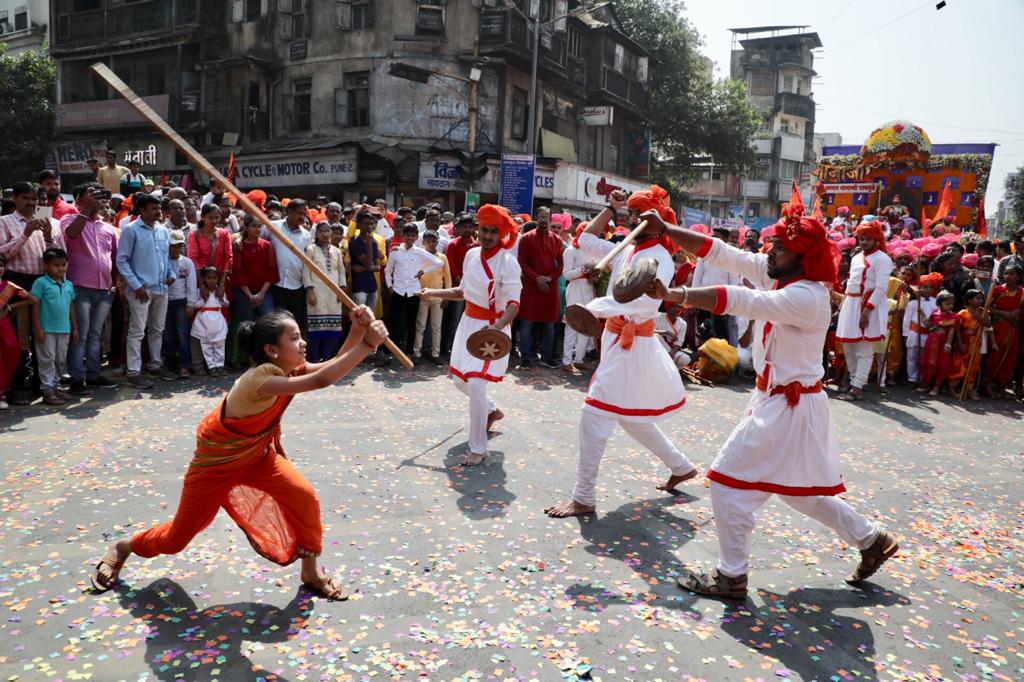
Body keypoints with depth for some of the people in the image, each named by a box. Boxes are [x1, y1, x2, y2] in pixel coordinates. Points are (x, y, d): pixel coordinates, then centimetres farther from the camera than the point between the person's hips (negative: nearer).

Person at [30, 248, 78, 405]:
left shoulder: (69, 284, 10)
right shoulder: (41, 283, -8)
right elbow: (35, 306, -9)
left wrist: (75, 328, 13)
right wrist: (38, 328, -13)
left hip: (64, 329, 6)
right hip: (47, 330, -6)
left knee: (61, 360, 13)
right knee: (47, 360, -1)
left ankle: (56, 386, 24)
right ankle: (48, 391, 3)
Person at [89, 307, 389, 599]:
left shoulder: (288, 370, -15)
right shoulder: (259, 378, -40)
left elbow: (332, 365, -19)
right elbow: (321, 380, -52)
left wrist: (357, 331, -37)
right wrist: (367, 343, -55)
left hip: (256, 455, 7)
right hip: (215, 463, -6)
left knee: (305, 499, -13)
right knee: (177, 538, 12)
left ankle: (310, 572, 7)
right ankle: (122, 547, 44)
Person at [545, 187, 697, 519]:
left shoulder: (658, 257, -14)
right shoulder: (628, 251, 10)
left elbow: (644, 300, -31)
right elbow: (586, 241, 18)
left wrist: (595, 306, -33)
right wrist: (610, 208, 14)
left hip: (633, 346, -9)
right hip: (617, 341, 9)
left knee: (594, 416, -10)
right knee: (629, 417, 20)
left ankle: (584, 498, 0)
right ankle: (680, 466, 37)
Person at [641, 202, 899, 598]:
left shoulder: (806, 297, -25)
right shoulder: (775, 275, 0)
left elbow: (739, 301, -37)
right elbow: (717, 252, -2)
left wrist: (671, 294, -41)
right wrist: (664, 230, -9)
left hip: (789, 407, -10)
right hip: (778, 399, 10)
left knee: (728, 482, -3)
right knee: (798, 490, 23)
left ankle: (731, 577, 12)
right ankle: (872, 541, 41)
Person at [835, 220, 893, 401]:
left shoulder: (881, 258, -8)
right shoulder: (856, 258, 18)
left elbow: (881, 288, -15)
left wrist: (866, 310, -22)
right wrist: (843, 305, 14)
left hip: (870, 305, -8)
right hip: (851, 304, 8)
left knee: (864, 350, -5)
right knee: (848, 346, 11)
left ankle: (857, 388, -4)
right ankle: (855, 381, 25)